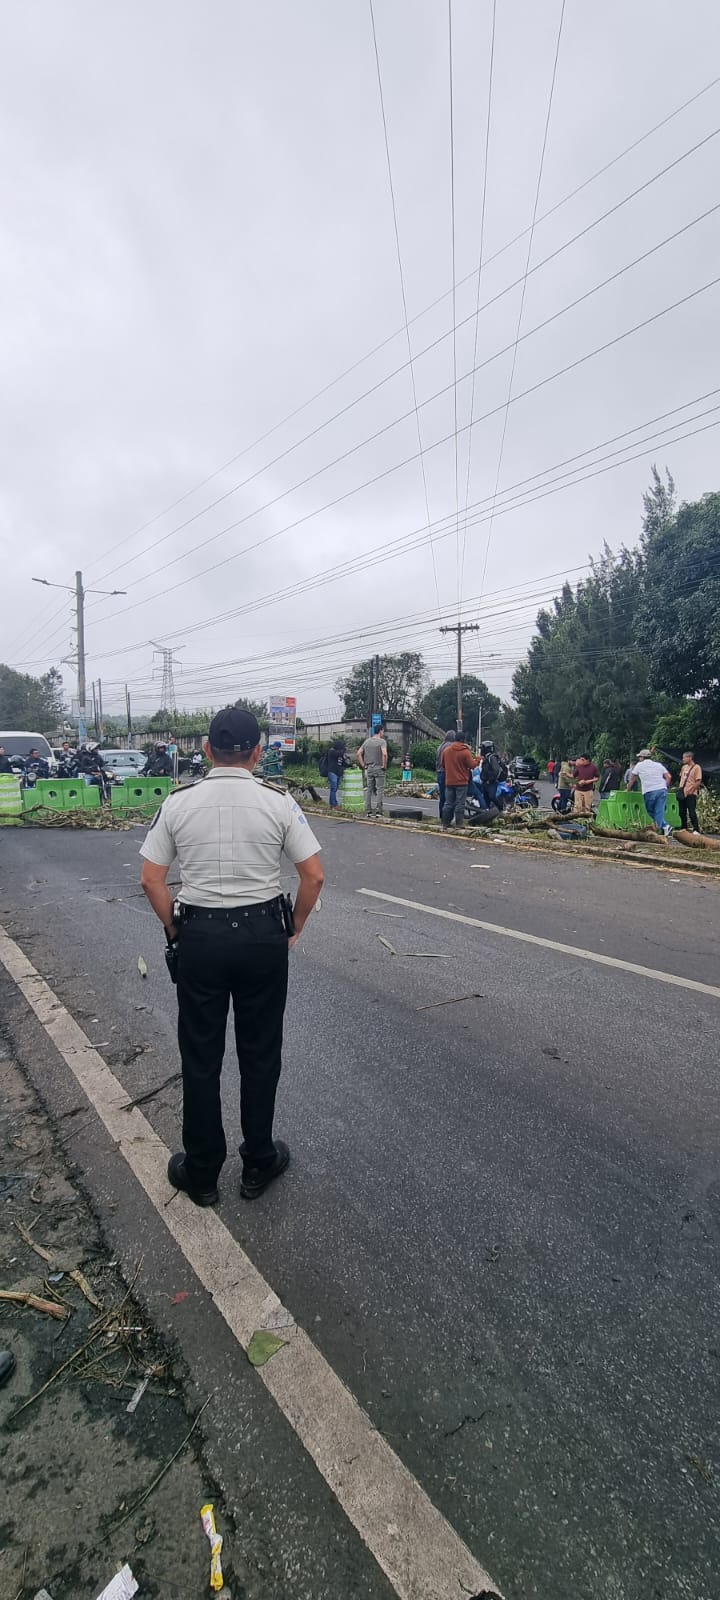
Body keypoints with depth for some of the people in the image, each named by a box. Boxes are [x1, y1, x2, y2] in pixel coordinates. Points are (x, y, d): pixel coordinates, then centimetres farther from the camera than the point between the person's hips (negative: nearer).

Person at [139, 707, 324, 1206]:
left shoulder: (178, 802, -4)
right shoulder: (278, 801, -8)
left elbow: (151, 879, -3)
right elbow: (314, 875, -8)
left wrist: (176, 930, 10)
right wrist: (294, 929, 6)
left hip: (198, 935, 1)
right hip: (262, 934, 0)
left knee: (200, 1058, 16)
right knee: (261, 1054, 16)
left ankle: (201, 1172, 32)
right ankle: (259, 1164, 32)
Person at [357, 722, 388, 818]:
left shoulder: (367, 741, 9)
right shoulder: (382, 741, -9)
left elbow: (359, 753, 6)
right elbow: (384, 754, -24)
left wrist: (363, 765, 8)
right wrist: (384, 766, -13)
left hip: (368, 769, 5)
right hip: (379, 769, -5)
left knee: (368, 790, 9)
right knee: (379, 790, 0)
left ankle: (368, 811, 11)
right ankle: (378, 811, -2)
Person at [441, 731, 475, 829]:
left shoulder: (446, 750, 3)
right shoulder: (466, 751, -12)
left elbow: (443, 765, 13)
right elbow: (472, 765, -9)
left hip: (449, 781, 4)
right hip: (461, 781, -4)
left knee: (448, 803, 10)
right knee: (460, 804, 0)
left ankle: (445, 824, 11)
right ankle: (458, 825, 0)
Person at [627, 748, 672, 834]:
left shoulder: (639, 765, 12)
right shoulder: (659, 764, 19)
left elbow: (632, 779, 18)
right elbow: (668, 777, 11)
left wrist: (628, 790, 30)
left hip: (649, 792, -3)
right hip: (662, 790, 3)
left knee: (651, 812, 8)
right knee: (660, 811, 0)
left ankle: (665, 827, 1)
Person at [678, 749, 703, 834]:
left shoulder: (696, 767, -8)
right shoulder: (684, 767, 13)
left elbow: (698, 782, -12)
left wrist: (690, 791, -16)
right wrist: (679, 788, 11)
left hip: (691, 794, -7)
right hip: (682, 793, 7)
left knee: (692, 813, -9)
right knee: (682, 813, 11)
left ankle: (696, 830, -2)